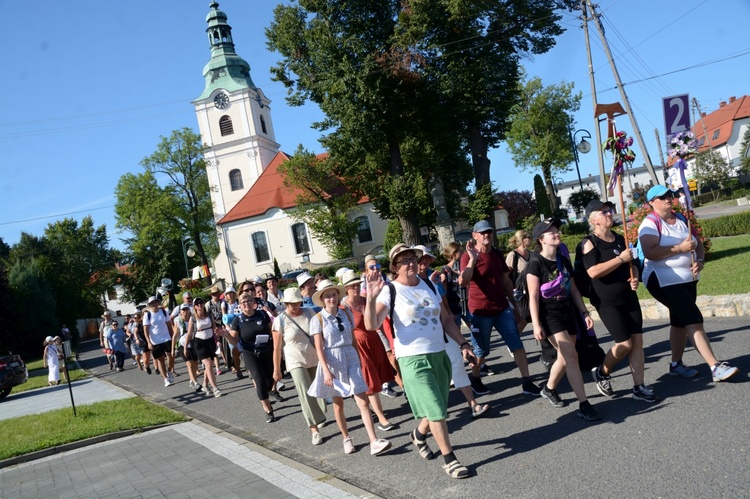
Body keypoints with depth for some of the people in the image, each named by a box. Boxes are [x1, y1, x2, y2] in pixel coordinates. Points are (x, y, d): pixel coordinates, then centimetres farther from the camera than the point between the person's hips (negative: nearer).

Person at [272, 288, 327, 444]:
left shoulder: (309, 312, -3)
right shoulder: (280, 320, -11)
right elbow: (277, 348, -7)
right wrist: (276, 370, -4)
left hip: (315, 359, 3)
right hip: (296, 362, -3)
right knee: (305, 394, -10)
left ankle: (318, 417, 38)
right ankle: (314, 430, -5)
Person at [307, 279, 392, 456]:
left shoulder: (346, 314, 2)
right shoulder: (317, 319, -8)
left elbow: (353, 340, 11)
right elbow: (319, 348, -12)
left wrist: (359, 360, 14)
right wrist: (326, 371, -19)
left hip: (351, 358, 2)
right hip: (332, 361, -2)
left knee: (363, 402, -6)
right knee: (338, 403, 13)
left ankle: (374, 442, -9)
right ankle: (346, 439, 30)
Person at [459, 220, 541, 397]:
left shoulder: (498, 254, 9)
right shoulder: (468, 256, -12)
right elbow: (463, 282, -28)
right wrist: (473, 259, -34)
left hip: (503, 308, 6)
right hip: (480, 311, -6)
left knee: (517, 345, 2)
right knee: (481, 350, 7)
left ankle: (526, 382, 7)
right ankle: (474, 378, 30)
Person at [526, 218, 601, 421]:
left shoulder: (564, 261, 9)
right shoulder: (536, 263, -11)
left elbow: (573, 290, 14)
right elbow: (533, 297, -13)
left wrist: (585, 312, 10)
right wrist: (536, 324, -17)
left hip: (568, 311, 7)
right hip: (549, 314, -7)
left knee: (565, 358, 12)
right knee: (571, 356, -15)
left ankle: (549, 389, 35)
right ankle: (584, 404, -10)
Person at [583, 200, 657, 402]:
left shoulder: (620, 239, 11)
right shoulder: (590, 243, -10)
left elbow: (631, 265, 23)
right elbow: (593, 271, -24)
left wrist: (635, 278, 1)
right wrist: (620, 259, -21)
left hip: (629, 298, 7)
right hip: (607, 302, -7)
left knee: (637, 341, 3)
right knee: (625, 343, -7)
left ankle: (639, 387, 13)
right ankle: (602, 373, 19)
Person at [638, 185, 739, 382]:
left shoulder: (682, 219, 10)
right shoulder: (650, 223, -13)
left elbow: (698, 244, 13)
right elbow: (649, 253, -26)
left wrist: (699, 260, -7)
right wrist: (680, 248, -25)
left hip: (687, 279, 8)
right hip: (664, 281, -8)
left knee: (680, 321, 14)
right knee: (694, 319, -14)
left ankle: (676, 364, 27)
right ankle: (716, 367, -11)